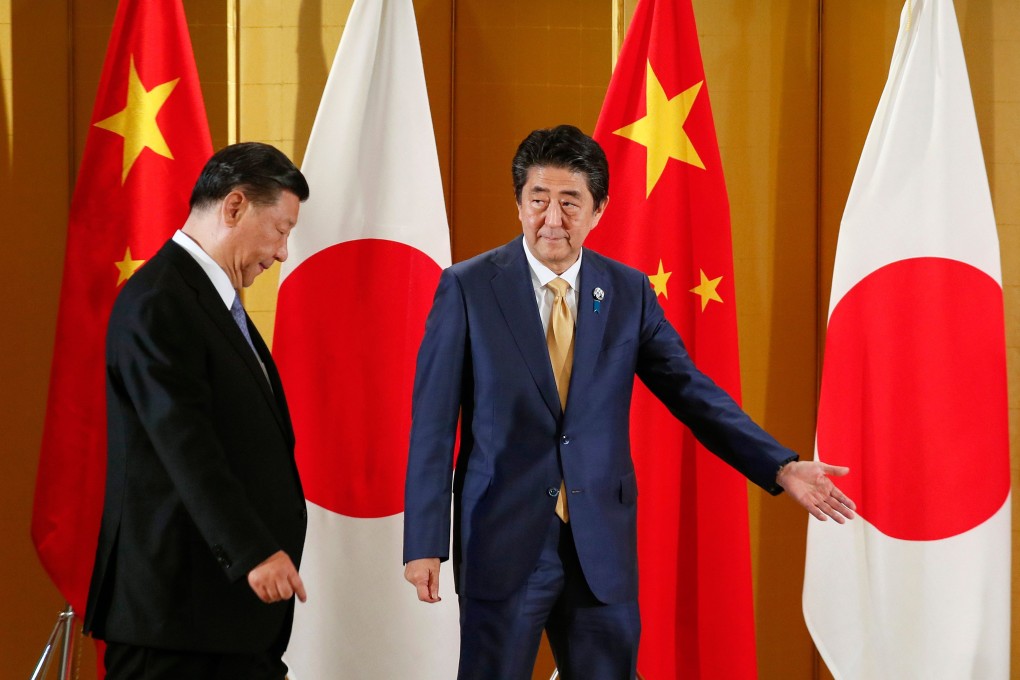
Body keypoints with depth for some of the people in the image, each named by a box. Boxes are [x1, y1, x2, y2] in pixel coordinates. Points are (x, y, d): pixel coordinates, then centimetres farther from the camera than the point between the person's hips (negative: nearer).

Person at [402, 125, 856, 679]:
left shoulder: (628, 292, 4)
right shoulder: (467, 288, -4)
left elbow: (691, 392, 6)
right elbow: (433, 422, -5)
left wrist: (782, 469, -5)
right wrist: (424, 544, -9)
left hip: (602, 546, 3)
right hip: (503, 544, -3)